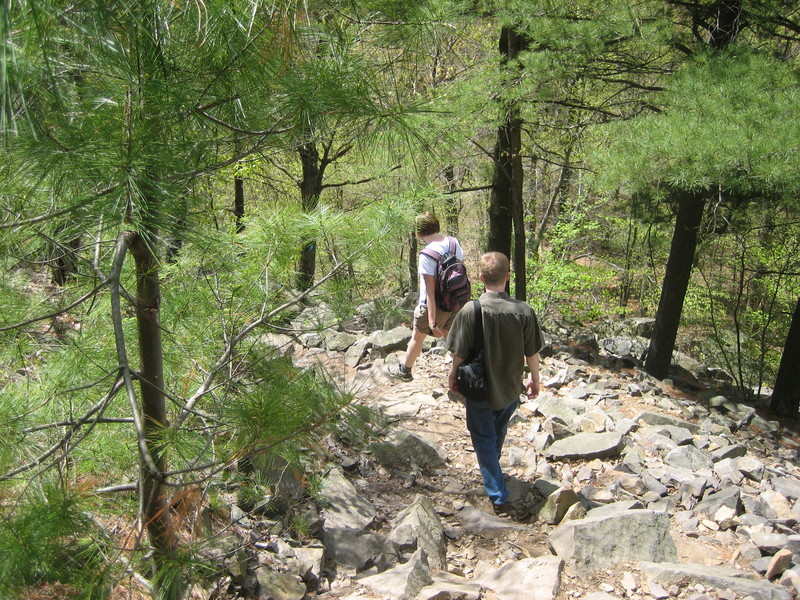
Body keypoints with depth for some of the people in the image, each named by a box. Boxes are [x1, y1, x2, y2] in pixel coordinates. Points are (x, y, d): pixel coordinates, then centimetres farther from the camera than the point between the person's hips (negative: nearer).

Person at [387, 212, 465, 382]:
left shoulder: (427, 256, -27)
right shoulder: (453, 242, -6)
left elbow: (431, 291, -26)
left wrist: (432, 322, -22)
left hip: (434, 305, -5)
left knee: (417, 337, 17)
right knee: (450, 336, 21)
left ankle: (404, 370, 38)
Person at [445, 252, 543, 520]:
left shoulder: (470, 311, -23)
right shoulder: (523, 311, -16)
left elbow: (460, 353, -14)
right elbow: (532, 353, -7)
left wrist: (453, 376, 5)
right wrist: (534, 380, 11)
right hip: (510, 388, 3)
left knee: (484, 439, 12)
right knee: (498, 433, 27)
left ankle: (499, 497, 9)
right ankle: (492, 469, 52)